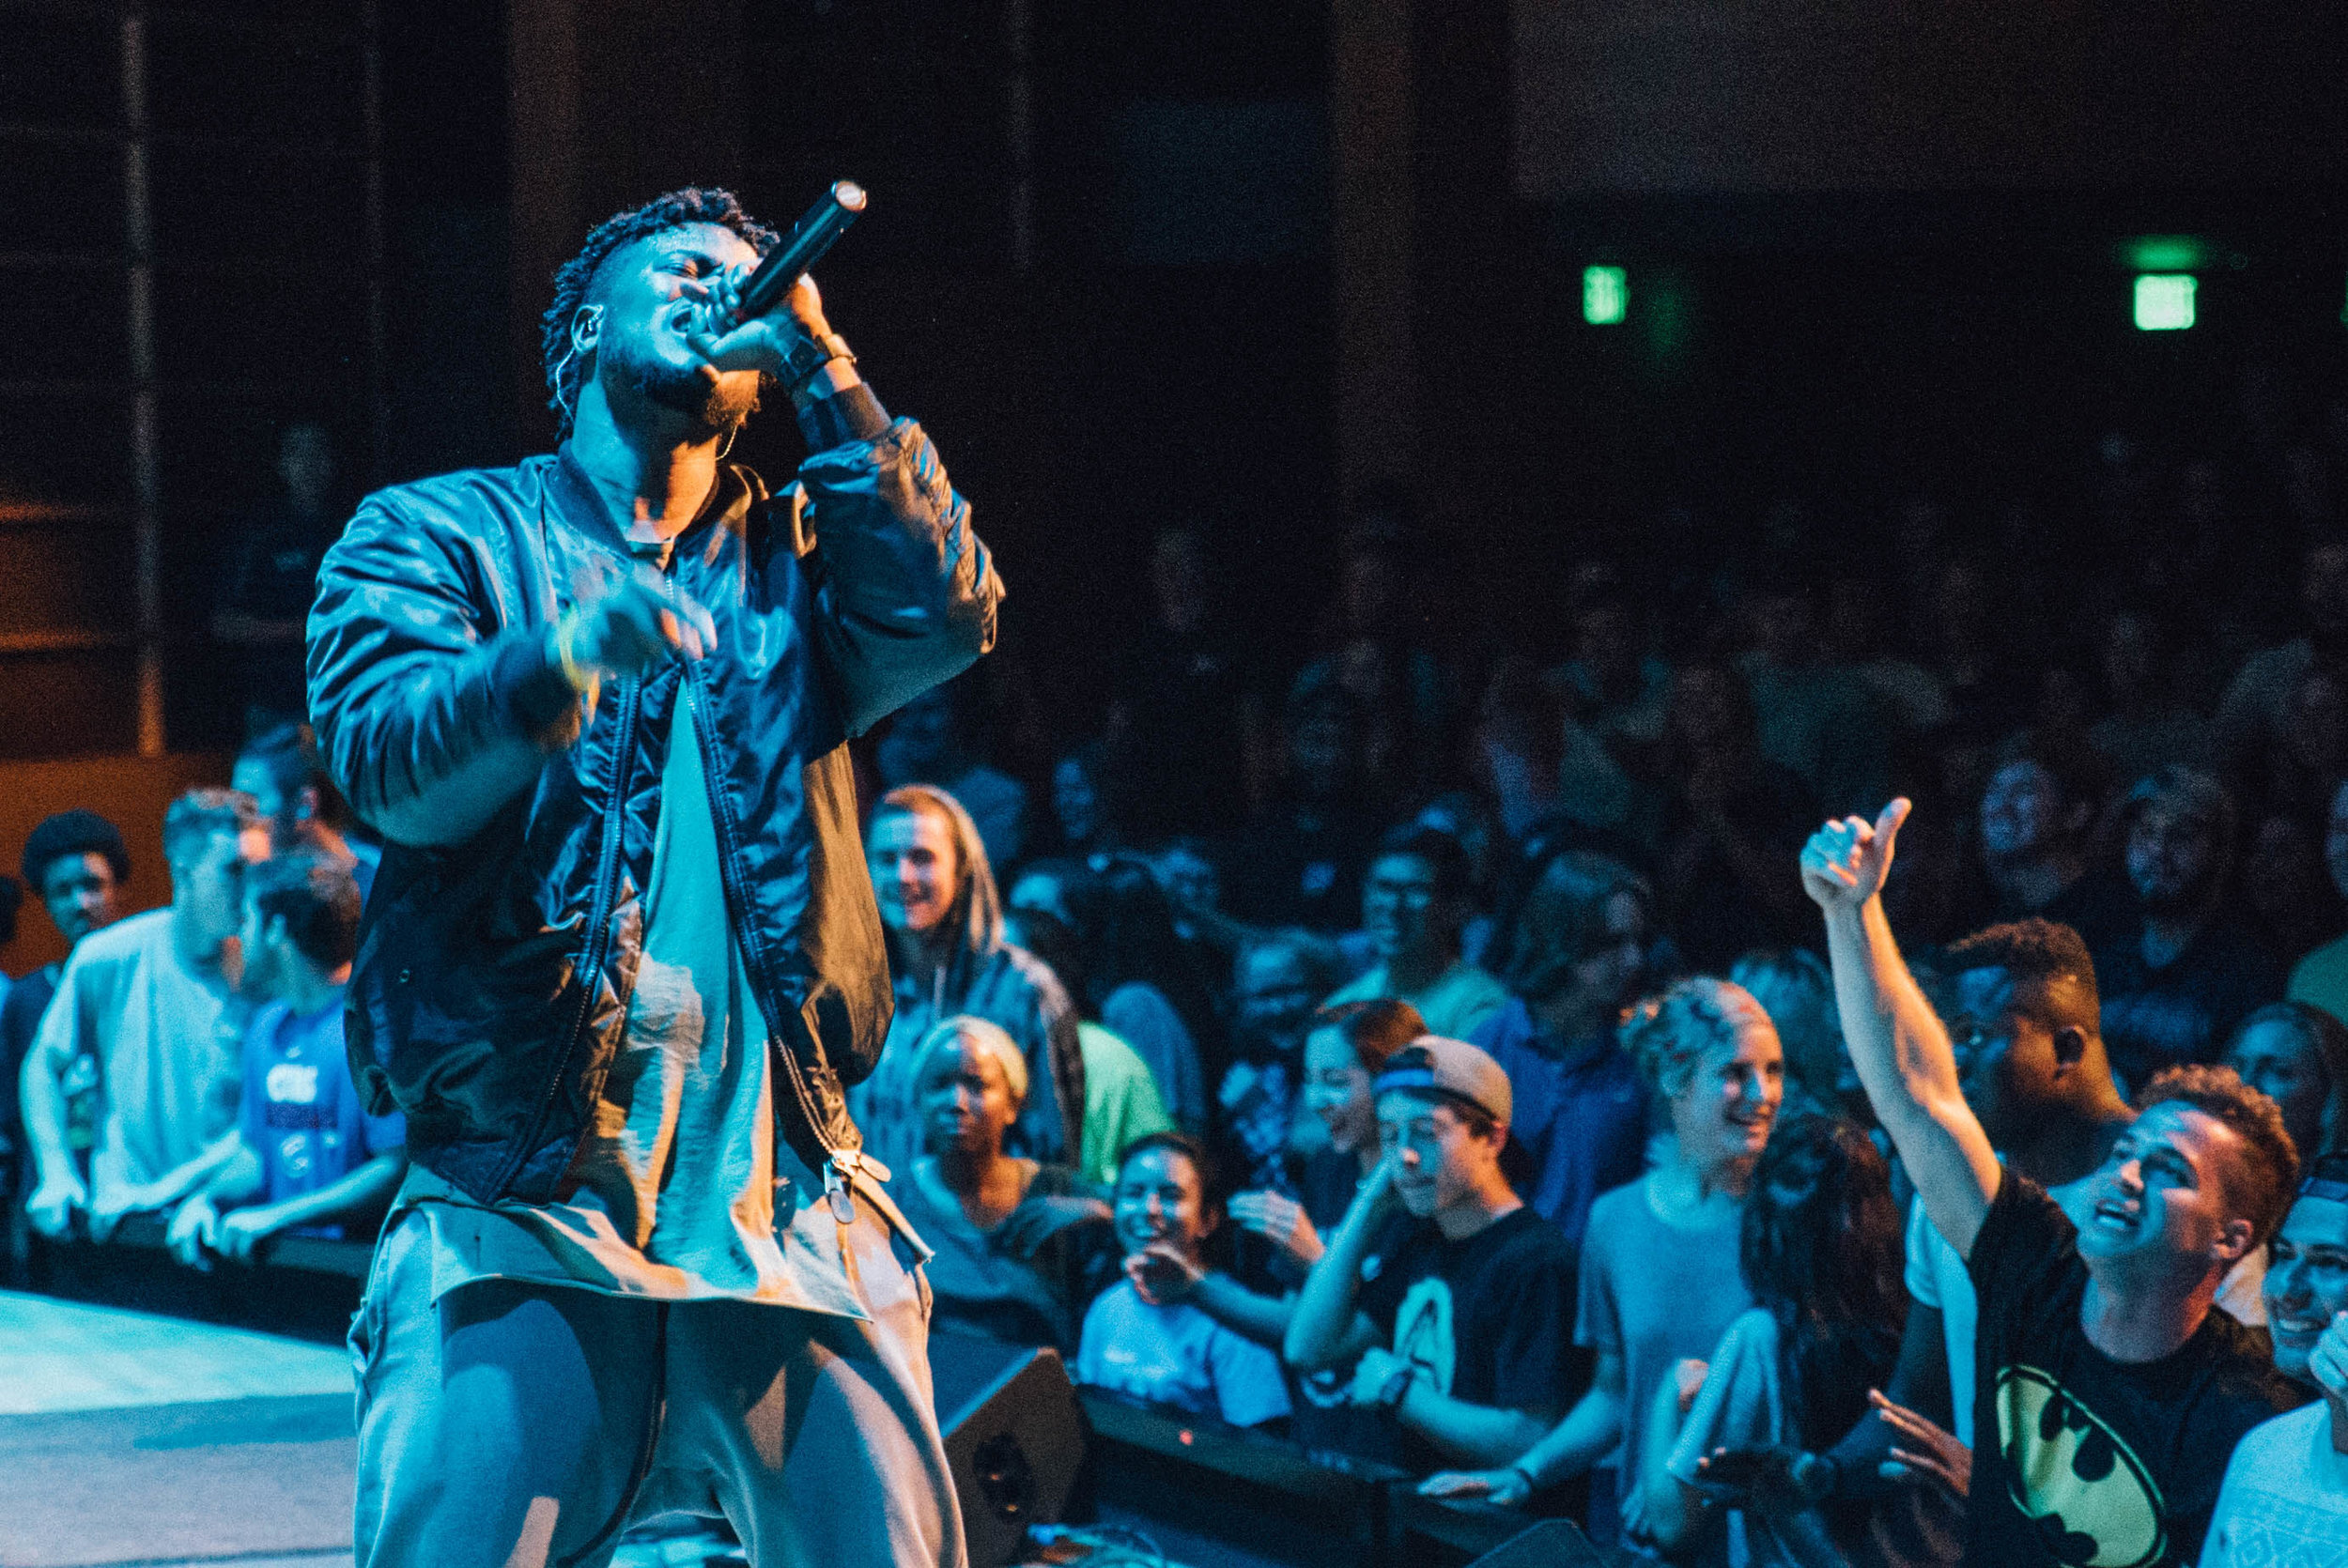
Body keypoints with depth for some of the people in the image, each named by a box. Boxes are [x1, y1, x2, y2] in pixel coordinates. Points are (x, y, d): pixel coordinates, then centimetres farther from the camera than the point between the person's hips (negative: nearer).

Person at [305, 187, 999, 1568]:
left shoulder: (797, 562, 19)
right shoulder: (436, 534, 10)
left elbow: (944, 618, -2)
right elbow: (386, 763, -8)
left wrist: (817, 363, -1)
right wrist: (567, 650, -28)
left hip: (790, 1219, 3)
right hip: (519, 1219, -2)